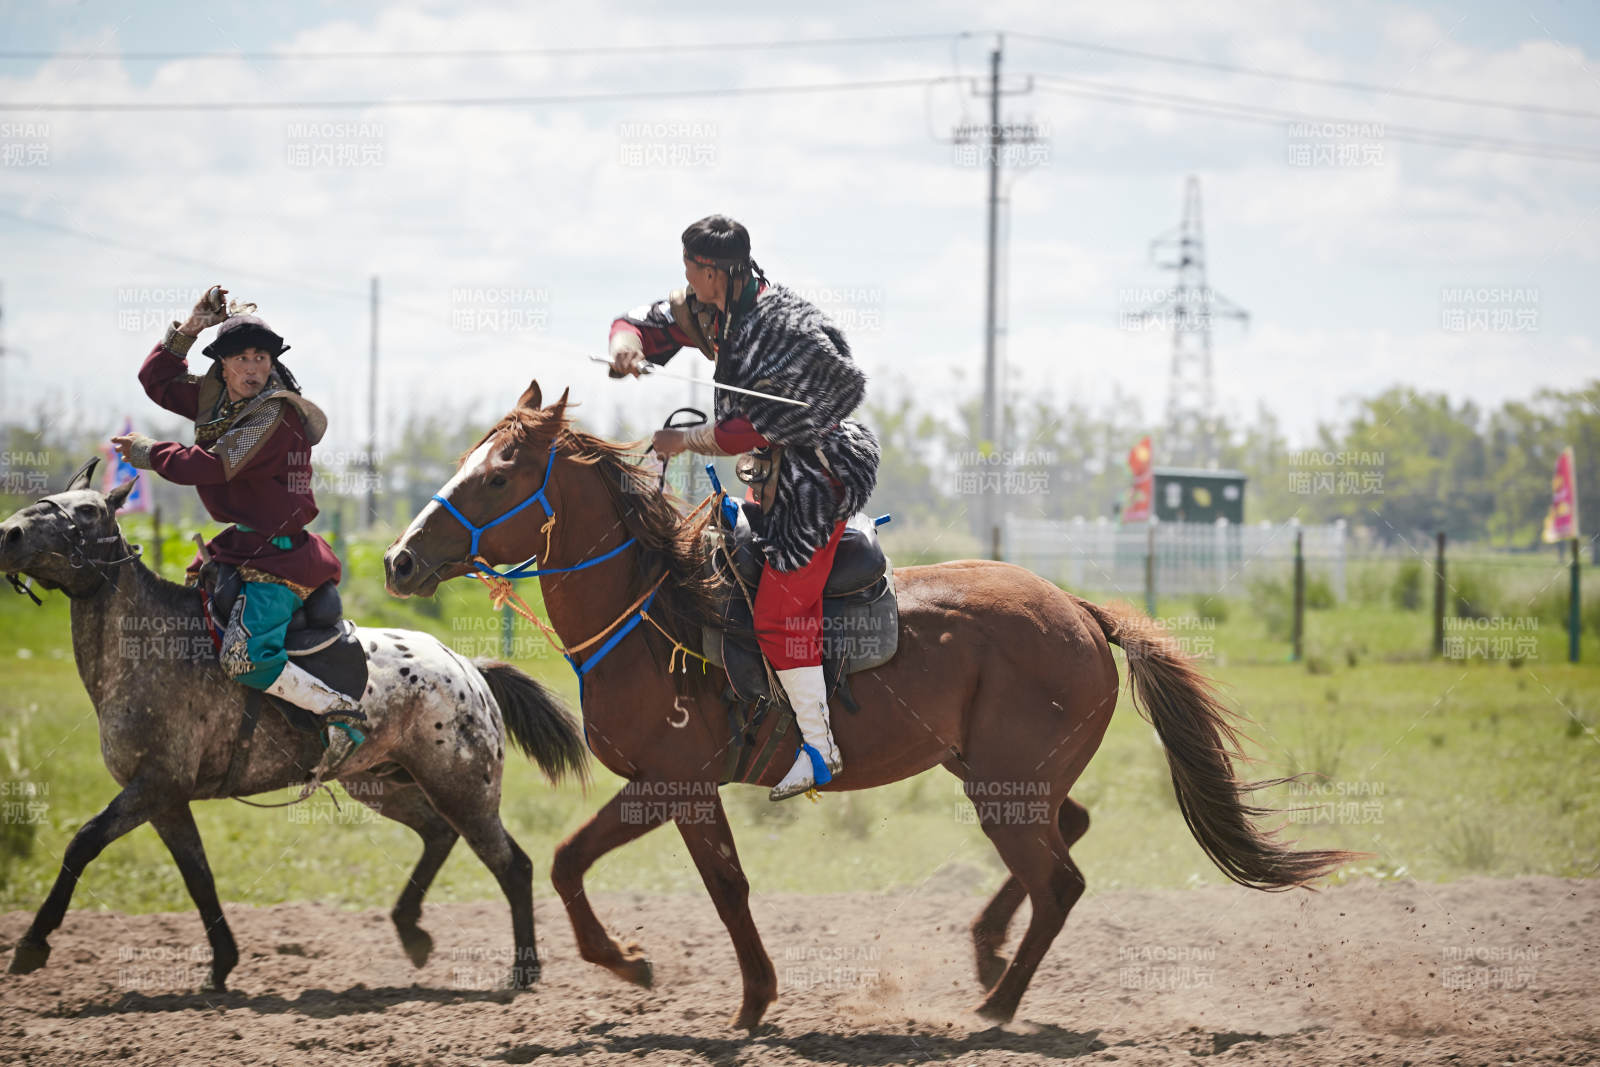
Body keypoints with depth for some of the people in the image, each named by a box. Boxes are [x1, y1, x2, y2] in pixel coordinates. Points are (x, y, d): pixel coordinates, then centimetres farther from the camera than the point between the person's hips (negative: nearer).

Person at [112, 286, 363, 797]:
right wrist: (190, 328, 4)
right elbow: (157, 380, 17)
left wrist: (150, 453, -9)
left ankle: (344, 716, -17)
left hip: (278, 554, -10)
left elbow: (212, 466, -24)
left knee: (244, 658, -27)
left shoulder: (275, 414, -18)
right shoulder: (216, 400, 9)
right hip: (241, 545, 10)